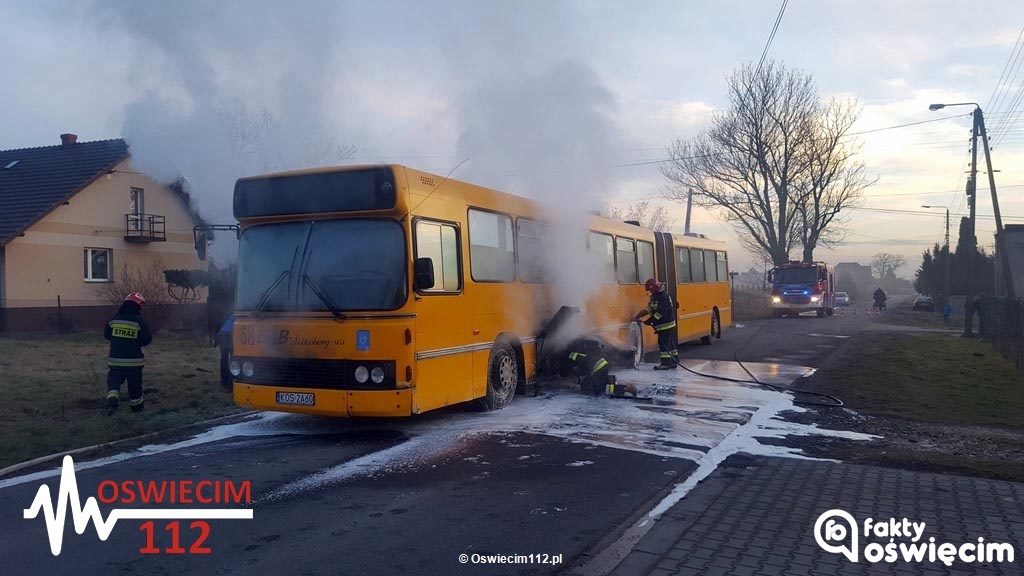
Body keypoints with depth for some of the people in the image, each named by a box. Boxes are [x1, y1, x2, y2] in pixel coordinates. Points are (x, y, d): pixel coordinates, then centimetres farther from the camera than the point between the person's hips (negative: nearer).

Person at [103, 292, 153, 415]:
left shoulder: (114, 319, 0)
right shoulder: (140, 322, -11)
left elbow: (107, 335, 11)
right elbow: (146, 340, -8)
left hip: (115, 359, 1)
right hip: (134, 360, -1)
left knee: (113, 381, 5)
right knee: (135, 384, 13)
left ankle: (112, 400, -20)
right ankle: (137, 406, 26)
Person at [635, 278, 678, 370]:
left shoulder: (664, 296, -19)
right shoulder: (655, 296, 13)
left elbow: (661, 312, -24)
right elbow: (649, 308, 11)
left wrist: (650, 320, -22)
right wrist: (639, 316, -2)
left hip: (666, 324, -10)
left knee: (663, 343, -9)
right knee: (670, 343, 14)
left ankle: (666, 363, -7)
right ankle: (674, 361, 19)